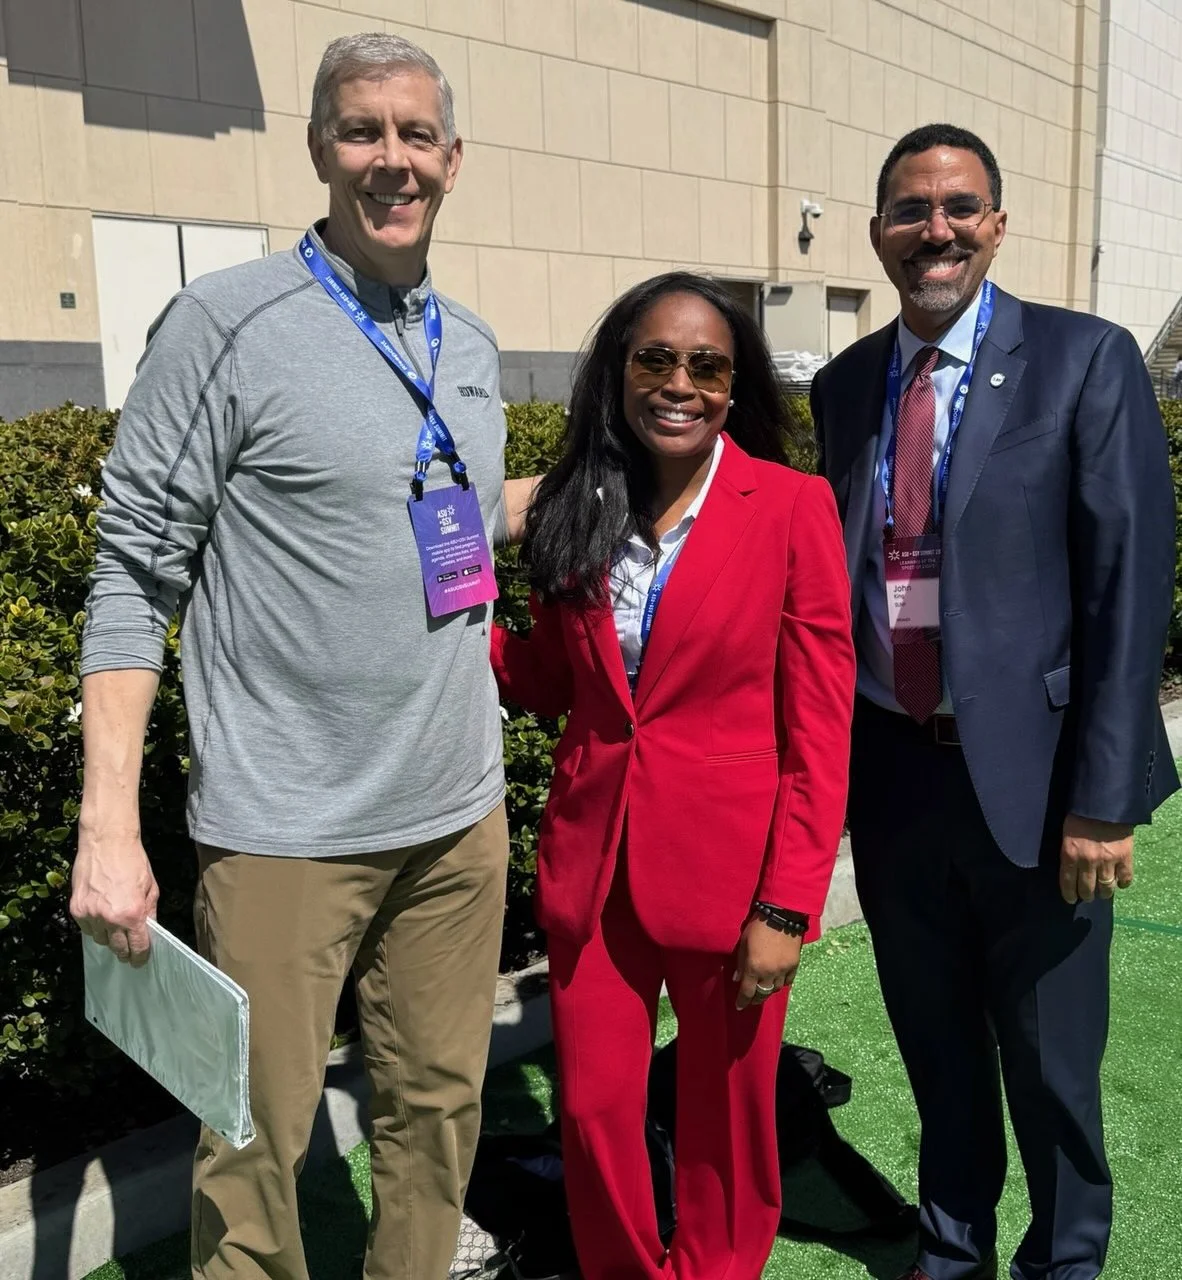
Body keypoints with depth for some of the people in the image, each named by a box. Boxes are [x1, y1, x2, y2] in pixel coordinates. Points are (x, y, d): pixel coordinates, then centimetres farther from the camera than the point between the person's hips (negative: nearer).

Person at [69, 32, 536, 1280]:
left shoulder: (470, 346, 10)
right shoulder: (227, 323, -8)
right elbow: (135, 568, -9)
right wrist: (109, 825, -13)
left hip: (459, 815, 6)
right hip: (285, 832, -5)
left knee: (438, 1115, 16)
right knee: (252, 1145, 6)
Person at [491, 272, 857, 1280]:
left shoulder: (792, 507, -9)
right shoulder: (578, 509, 3)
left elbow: (820, 726, -9)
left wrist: (787, 907, -12)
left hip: (731, 872, -3)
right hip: (594, 864, 4)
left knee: (726, 1119, 15)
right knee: (593, 1112, 13)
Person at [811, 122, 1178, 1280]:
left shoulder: (1085, 360, -6)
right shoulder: (845, 385, 7)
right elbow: (835, 576, 9)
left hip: (1027, 774, -4)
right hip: (889, 771, 4)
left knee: (1049, 1062, 12)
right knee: (935, 1045, 20)